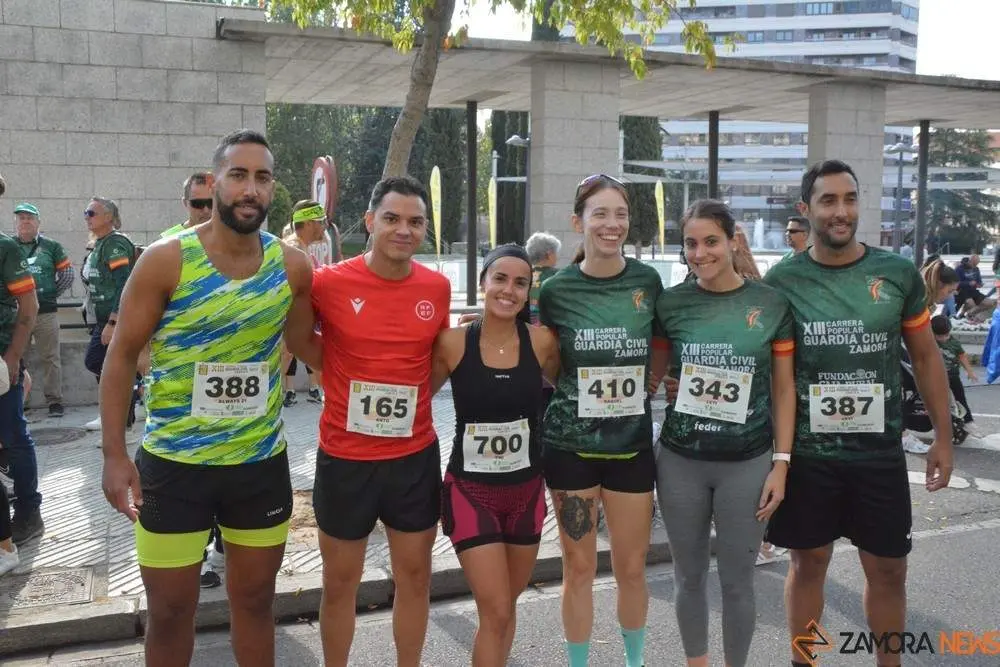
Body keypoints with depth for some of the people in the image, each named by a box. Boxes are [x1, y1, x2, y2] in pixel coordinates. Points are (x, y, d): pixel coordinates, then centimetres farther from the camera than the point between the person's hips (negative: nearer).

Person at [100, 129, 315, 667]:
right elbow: (122, 356, -7)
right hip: (173, 463, -2)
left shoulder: (292, 267, -4)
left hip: (262, 462, 3)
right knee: (170, 609, 11)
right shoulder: (165, 260, -12)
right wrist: (114, 454, -11)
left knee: (254, 598, 18)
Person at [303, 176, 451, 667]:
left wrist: (412, 398, 0)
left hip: (416, 455, 3)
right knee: (340, 580, 12)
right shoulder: (328, 282, -12)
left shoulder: (437, 287, -2)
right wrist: (348, 382, -6)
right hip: (345, 456, -2)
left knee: (415, 574, 15)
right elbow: (296, 339, 5)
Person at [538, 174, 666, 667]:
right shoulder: (557, 289, -5)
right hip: (570, 445, -1)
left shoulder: (647, 281, -2)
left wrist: (645, 384, -1)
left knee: (631, 568, 12)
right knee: (579, 568, 9)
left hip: (632, 443, 1)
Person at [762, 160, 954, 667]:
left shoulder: (898, 274, 0)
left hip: (880, 453, 1)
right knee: (808, 563, 12)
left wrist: (943, 437, 7)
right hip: (806, 453, -1)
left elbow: (925, 356, 8)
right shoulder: (782, 281, -5)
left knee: (888, 569, 12)